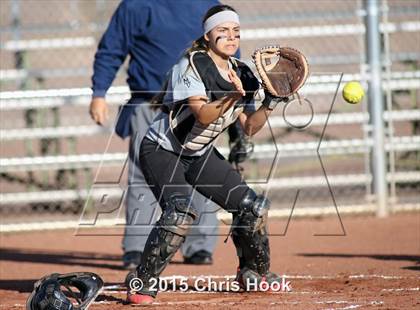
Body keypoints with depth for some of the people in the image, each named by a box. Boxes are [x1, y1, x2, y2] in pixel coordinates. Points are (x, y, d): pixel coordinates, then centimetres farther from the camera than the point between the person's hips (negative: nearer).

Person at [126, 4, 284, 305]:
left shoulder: (241, 74, 0)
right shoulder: (192, 64, -20)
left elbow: (249, 128, -2)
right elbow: (203, 115, -30)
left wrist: (270, 103, -17)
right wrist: (233, 96, -43)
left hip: (201, 155, 7)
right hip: (162, 151, -7)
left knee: (251, 205, 3)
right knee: (182, 210, -31)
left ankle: (254, 272, 28)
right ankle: (142, 283, -21)